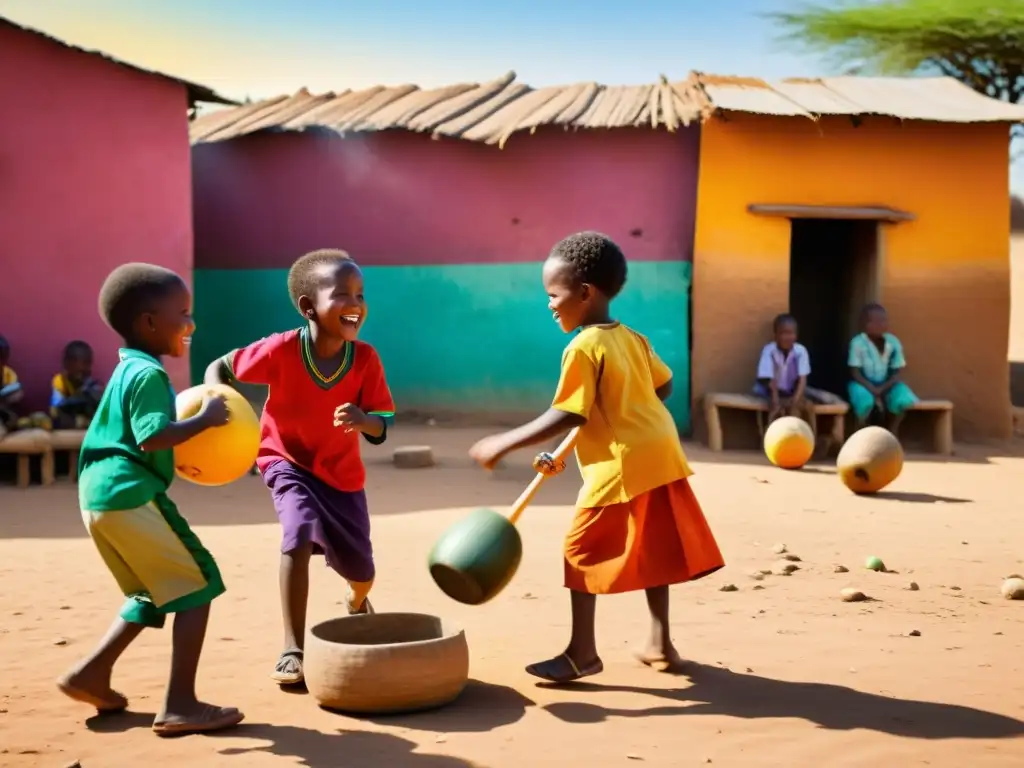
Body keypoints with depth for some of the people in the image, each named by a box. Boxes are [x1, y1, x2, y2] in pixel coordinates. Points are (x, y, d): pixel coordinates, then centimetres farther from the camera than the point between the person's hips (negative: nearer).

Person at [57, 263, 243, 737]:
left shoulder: (127, 370, 20)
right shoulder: (148, 373, -12)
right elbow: (153, 437, -23)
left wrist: (189, 449, 20)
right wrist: (204, 419, -13)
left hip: (100, 497, 10)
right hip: (131, 496, -10)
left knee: (157, 592, 21)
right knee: (197, 584, -4)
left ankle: (92, 672, 16)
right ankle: (179, 705, -7)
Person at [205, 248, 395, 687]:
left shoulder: (366, 359, -20)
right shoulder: (281, 350, -26)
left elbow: (381, 430, -18)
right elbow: (220, 368, -13)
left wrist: (364, 420, -40)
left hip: (341, 471, 3)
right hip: (288, 461, -2)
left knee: (360, 568, 8)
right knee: (299, 534, -30)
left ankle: (358, 604, 50)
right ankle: (293, 650, -18)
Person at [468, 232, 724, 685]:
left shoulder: (584, 347, -13)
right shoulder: (632, 339, 12)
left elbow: (567, 416, -20)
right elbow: (664, 386, 19)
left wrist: (503, 444, -19)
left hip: (622, 465, -9)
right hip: (659, 453, 9)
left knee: (582, 551, 1)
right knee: (651, 551, 17)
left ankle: (582, 652, 5)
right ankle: (660, 643, 25)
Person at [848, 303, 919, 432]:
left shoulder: (893, 342, -8)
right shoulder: (858, 343, -18)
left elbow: (898, 372, -5)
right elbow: (855, 373, -15)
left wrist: (882, 389, -20)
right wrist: (873, 390, -25)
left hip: (886, 384, 3)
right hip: (864, 384, -3)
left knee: (904, 399, -27)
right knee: (865, 400, -37)